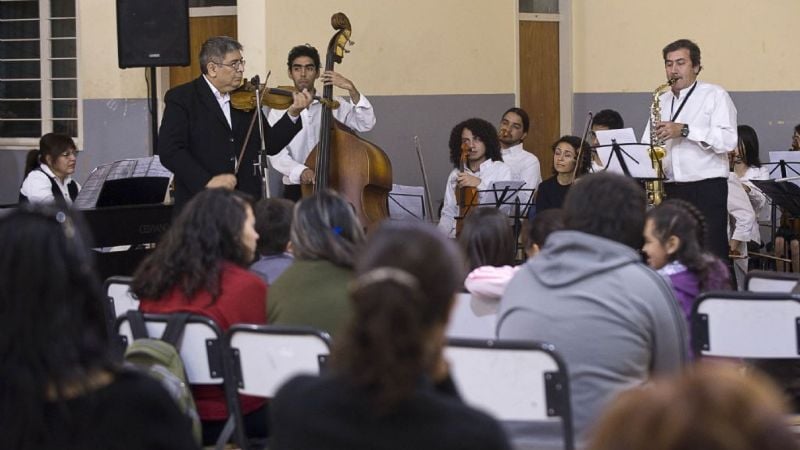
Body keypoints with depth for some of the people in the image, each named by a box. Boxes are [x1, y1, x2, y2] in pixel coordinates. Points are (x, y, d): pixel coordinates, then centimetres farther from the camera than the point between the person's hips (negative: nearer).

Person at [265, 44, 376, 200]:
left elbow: (366, 123, -6)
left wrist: (351, 89, -16)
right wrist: (300, 170, -26)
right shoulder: (279, 111, 3)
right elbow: (276, 154, -7)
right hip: (295, 189, 0)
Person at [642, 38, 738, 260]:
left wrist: (684, 130, -18)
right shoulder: (662, 101, 20)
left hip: (706, 186, -5)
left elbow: (728, 140, -12)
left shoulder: (715, 96, 1)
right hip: (669, 189, 5)